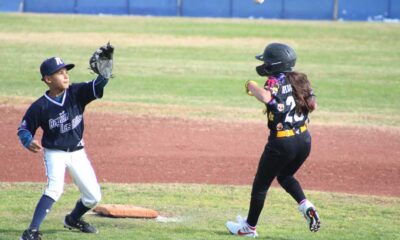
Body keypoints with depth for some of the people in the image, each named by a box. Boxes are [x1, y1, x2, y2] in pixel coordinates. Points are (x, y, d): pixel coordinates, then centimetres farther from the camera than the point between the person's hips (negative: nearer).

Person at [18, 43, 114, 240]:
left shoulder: (76, 93, -10)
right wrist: (29, 142, -29)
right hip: (54, 153, -4)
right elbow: (23, 129, -7)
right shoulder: (40, 106, -16)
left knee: (93, 196, 8)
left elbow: (99, 84, -22)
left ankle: (73, 219, 39)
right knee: (55, 189, -29)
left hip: (77, 152, 4)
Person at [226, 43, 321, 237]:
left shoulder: (276, 81, -13)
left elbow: (266, 97, -34)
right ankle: (305, 205, 6)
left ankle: (249, 227, 20)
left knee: (261, 184, 9)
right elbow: (312, 105, 9)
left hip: (281, 143, -7)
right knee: (285, 176, 30)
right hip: (305, 141, 7)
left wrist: (251, 86, -16)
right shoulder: (300, 79, 7)